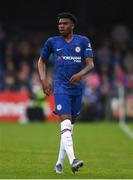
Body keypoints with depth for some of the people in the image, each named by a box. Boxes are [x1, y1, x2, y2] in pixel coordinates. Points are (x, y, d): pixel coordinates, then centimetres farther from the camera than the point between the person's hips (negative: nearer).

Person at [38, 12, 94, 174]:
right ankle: (72, 160, -34)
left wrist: (80, 74, -20)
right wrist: (44, 79, 3)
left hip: (77, 88, 3)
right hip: (60, 86, -3)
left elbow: (90, 63, 0)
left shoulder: (83, 41, 6)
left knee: (69, 125, 8)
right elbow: (41, 60, 18)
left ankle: (59, 163, 19)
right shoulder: (52, 42, 6)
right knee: (65, 122, -20)